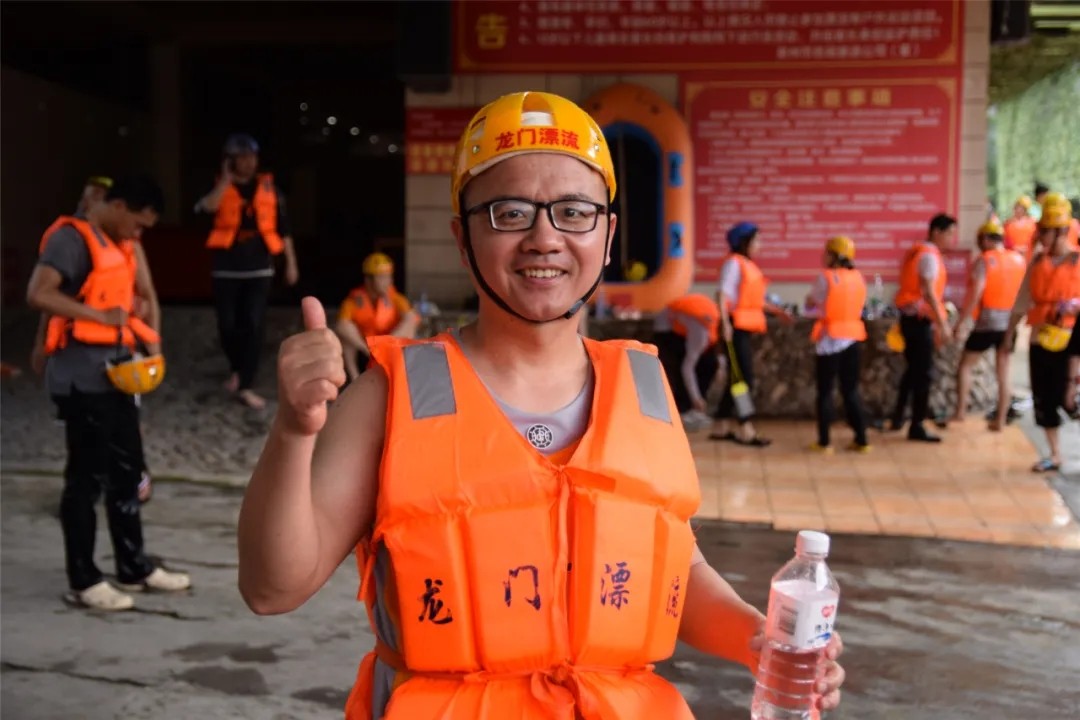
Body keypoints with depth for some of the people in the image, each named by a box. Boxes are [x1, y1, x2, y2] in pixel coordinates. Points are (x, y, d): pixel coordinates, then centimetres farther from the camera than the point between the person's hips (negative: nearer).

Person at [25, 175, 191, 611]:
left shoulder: (112, 243, 17)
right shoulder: (72, 237, -12)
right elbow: (38, 294, -24)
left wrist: (141, 334, 8)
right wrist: (100, 314, -23)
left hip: (114, 371, 9)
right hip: (82, 375, -9)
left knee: (127, 471, 13)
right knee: (87, 476, -2)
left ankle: (134, 569, 24)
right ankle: (83, 581, 10)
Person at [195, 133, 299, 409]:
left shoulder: (268, 187, 6)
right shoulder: (220, 187, 2)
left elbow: (283, 227, 8)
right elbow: (207, 207, -22)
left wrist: (291, 263, 5)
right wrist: (226, 178, -16)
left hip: (259, 268, 0)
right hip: (226, 268, 0)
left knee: (253, 326, -6)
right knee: (228, 325, 4)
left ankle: (245, 386, -1)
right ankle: (237, 369, 31)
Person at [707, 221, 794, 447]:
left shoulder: (749, 265, 18)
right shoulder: (734, 263, -9)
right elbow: (724, 294, -17)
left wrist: (777, 311, 20)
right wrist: (725, 322, -26)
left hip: (746, 327, 9)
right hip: (736, 326, -9)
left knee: (736, 378, 11)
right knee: (745, 378, -9)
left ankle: (721, 427, 18)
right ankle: (746, 430, -6)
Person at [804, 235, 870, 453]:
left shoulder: (826, 277, -11)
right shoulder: (859, 277, 5)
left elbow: (810, 305, -1)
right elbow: (856, 305, 14)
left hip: (830, 339, -5)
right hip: (853, 337, 5)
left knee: (825, 390, 3)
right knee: (851, 390, 12)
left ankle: (824, 442, 5)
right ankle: (861, 439, 12)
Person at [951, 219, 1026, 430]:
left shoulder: (984, 261, -10)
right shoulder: (1019, 260, 6)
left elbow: (974, 296, -16)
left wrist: (959, 322, -10)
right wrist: (1015, 320, 17)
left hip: (987, 322, -5)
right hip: (1010, 323, 5)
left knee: (965, 365, 11)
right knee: (1003, 374, 10)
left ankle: (960, 412, 7)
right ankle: (1000, 420, 13)